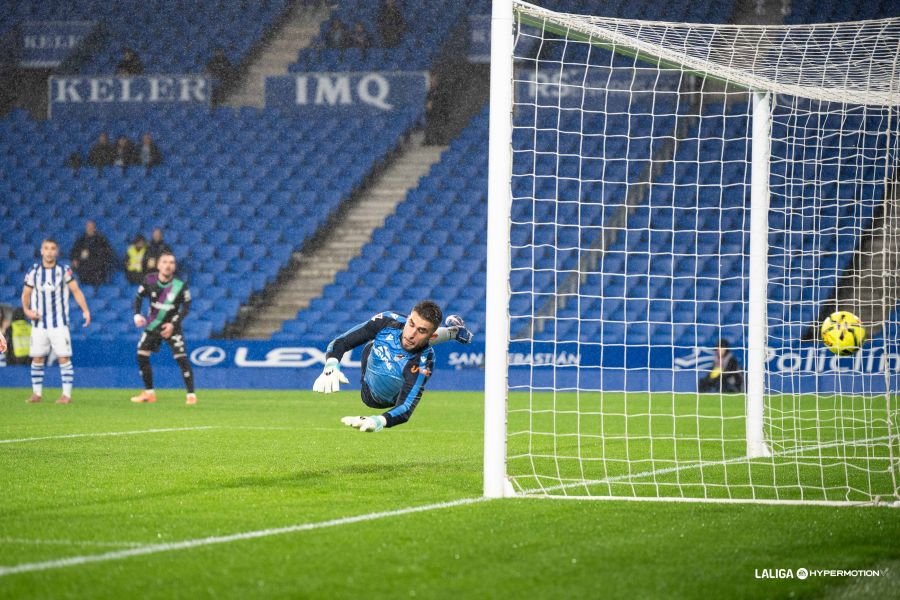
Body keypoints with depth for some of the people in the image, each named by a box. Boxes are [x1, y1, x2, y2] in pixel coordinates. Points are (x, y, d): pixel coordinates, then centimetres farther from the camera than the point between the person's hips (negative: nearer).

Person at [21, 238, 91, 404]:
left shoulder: (64, 270, -2)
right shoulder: (34, 271, 3)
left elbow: (76, 291, -3)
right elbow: (26, 294, 11)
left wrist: (85, 310, -15)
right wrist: (27, 310, -7)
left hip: (59, 322, -2)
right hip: (39, 322, 2)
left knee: (64, 358, -7)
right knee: (37, 358, 5)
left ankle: (67, 394, -3)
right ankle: (37, 393, 15)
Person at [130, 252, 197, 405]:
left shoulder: (180, 285, -16)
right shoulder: (150, 280, -11)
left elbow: (186, 306, -8)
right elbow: (139, 297, 4)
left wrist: (173, 324, -17)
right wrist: (137, 314, -11)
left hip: (171, 326, -3)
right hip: (153, 325, 3)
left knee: (182, 358, -15)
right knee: (141, 357, 1)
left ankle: (191, 394, -7)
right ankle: (149, 393, 18)